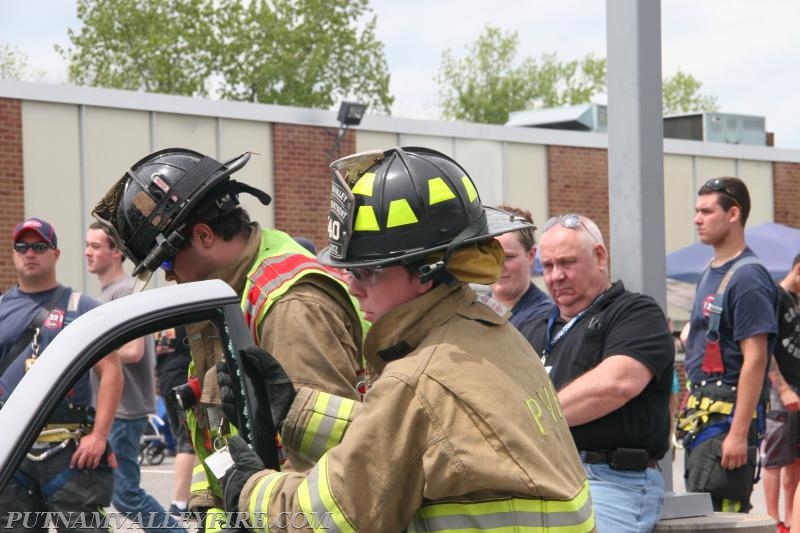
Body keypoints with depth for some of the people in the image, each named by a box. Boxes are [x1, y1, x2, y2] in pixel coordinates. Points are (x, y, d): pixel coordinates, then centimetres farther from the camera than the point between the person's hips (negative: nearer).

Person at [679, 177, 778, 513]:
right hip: (703, 416, 10)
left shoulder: (748, 278, -13)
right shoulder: (710, 273, 17)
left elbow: (755, 360, -18)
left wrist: (739, 433, -22)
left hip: (728, 415, -10)